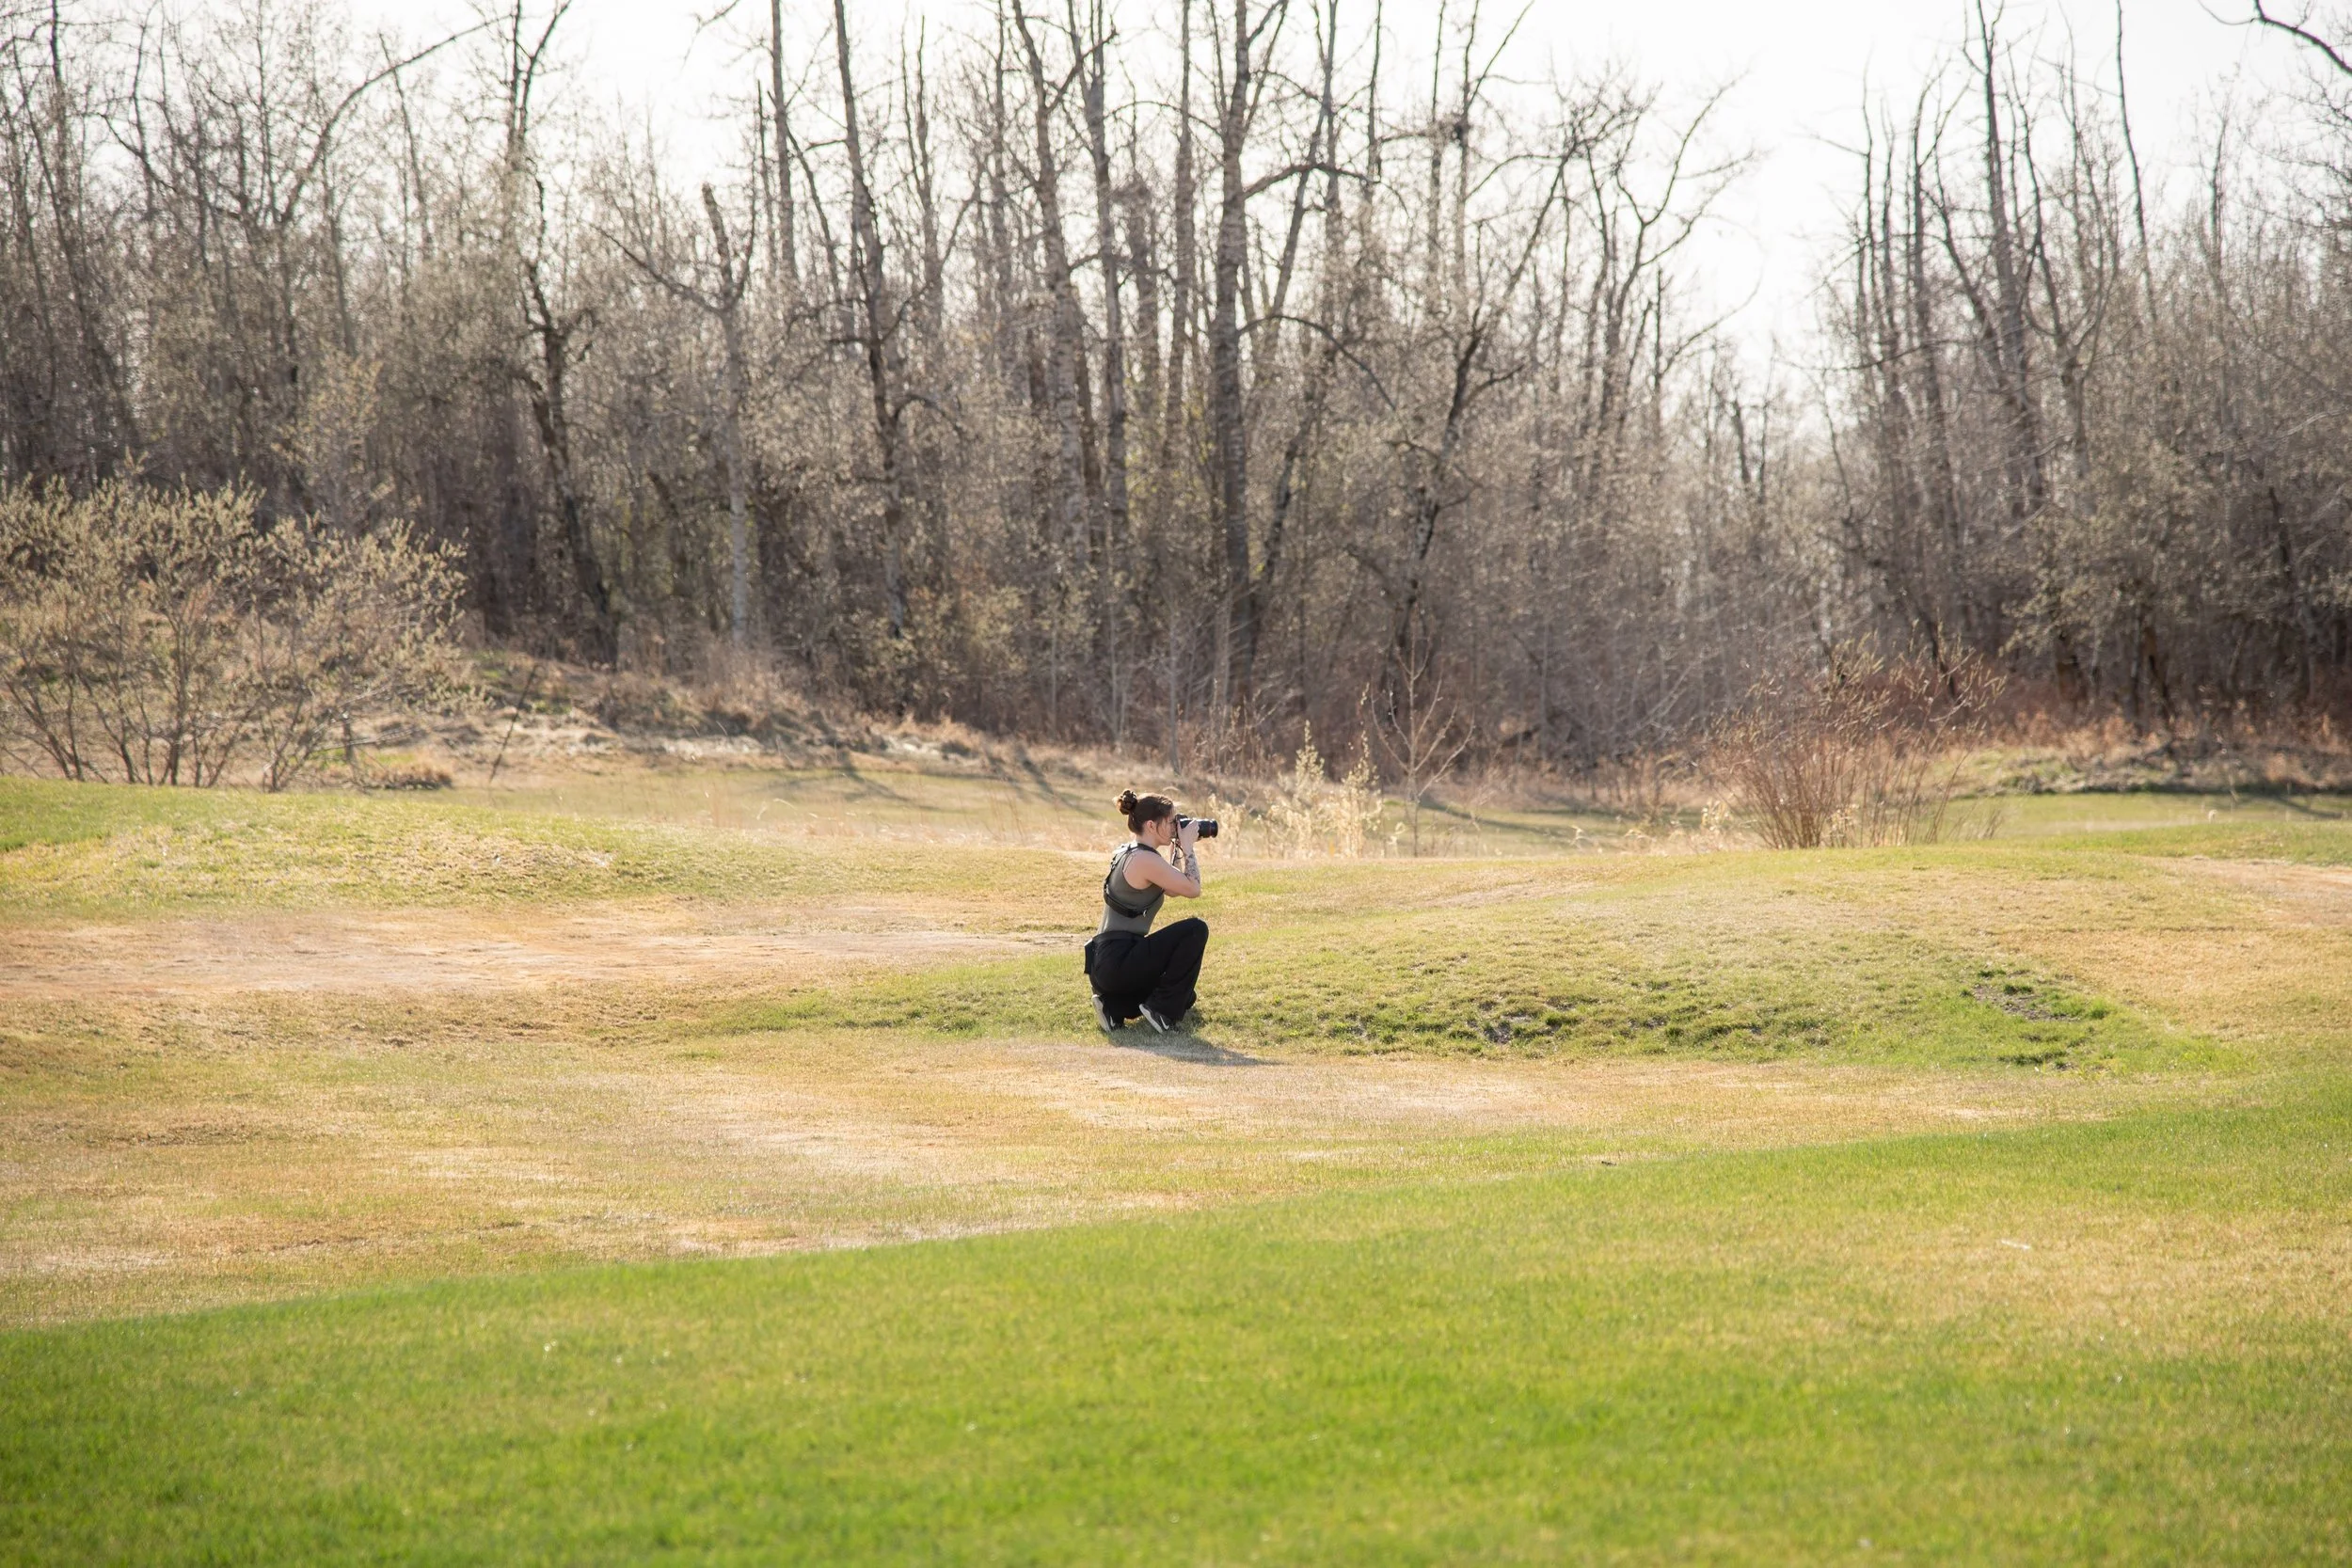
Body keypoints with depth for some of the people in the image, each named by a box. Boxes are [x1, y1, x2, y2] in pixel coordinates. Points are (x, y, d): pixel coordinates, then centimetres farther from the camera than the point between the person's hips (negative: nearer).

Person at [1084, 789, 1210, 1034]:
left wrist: (1180, 849, 17)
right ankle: (1162, 1011, -6)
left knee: (1184, 996, 26)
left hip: (1104, 964, 10)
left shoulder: (1127, 853, 16)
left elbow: (1175, 889, 25)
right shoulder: (1146, 860, -15)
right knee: (1196, 929, -11)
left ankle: (1115, 1005, 10)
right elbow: (1193, 889, -11)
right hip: (1117, 963, -10)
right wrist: (1187, 846, 0)